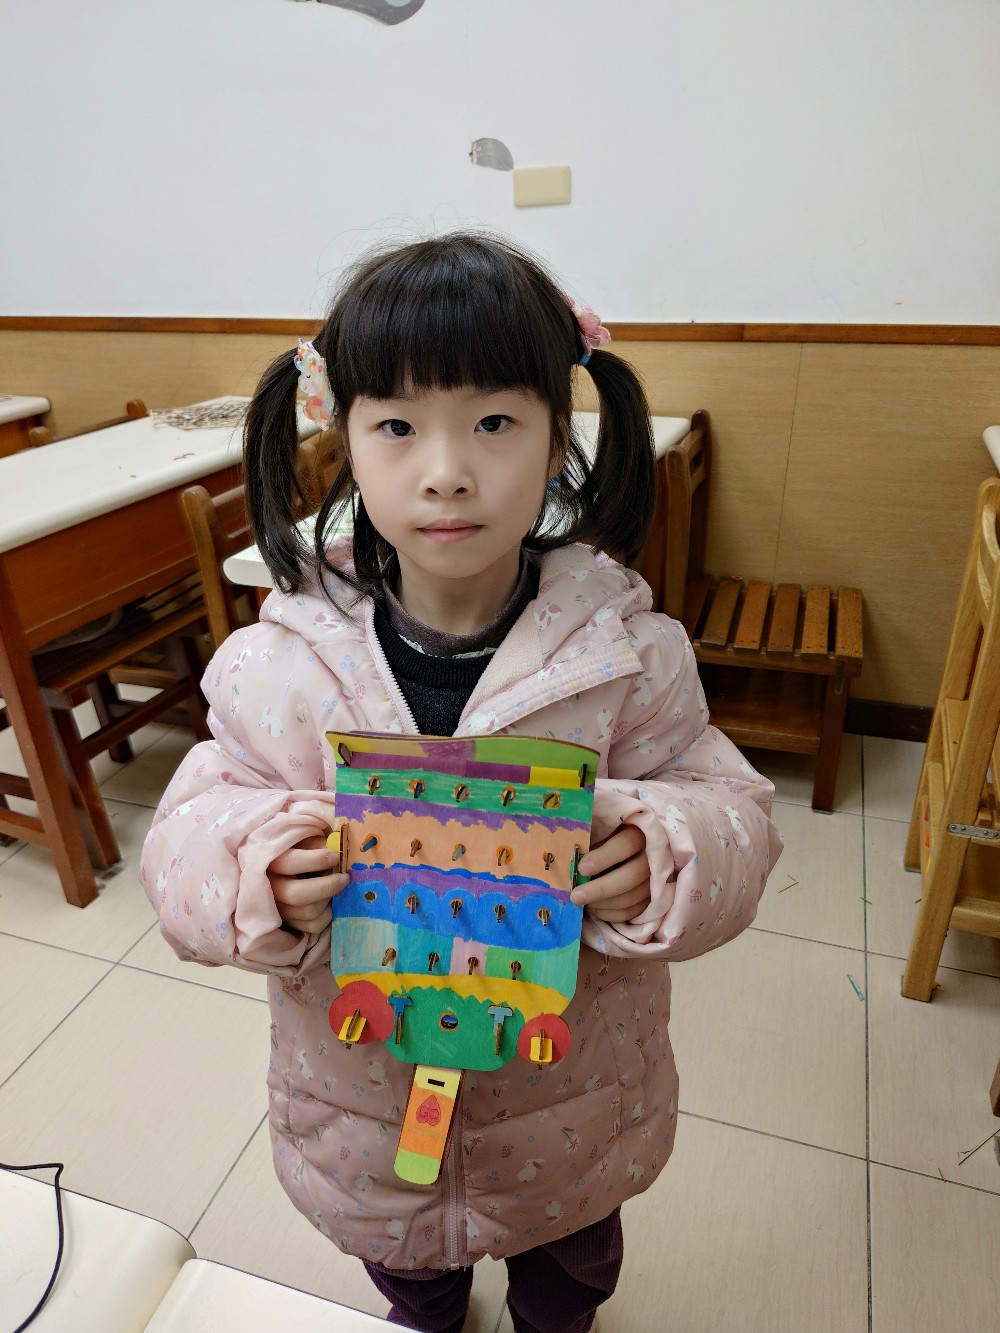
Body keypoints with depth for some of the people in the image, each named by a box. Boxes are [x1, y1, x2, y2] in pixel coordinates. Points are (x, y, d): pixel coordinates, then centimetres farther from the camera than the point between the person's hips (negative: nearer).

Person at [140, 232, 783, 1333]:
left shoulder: (628, 653, -21)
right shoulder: (277, 661, -19)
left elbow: (732, 810, -13)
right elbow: (187, 840, -11)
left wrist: (661, 858, -34)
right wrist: (259, 880, -32)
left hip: (572, 1105, 0)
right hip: (364, 1098, 1)